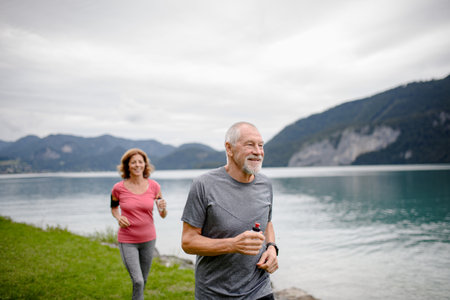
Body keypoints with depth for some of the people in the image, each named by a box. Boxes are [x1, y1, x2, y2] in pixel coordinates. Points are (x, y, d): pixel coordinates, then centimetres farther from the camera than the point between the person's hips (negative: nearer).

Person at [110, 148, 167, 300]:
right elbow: (114, 207, 10)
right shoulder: (118, 188, -11)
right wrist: (118, 218, -12)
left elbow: (163, 215, -1)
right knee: (138, 281, -13)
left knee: (143, 280, 17)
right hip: (127, 241, -2)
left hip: (148, 239, 3)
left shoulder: (154, 186, -7)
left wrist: (163, 208, -24)